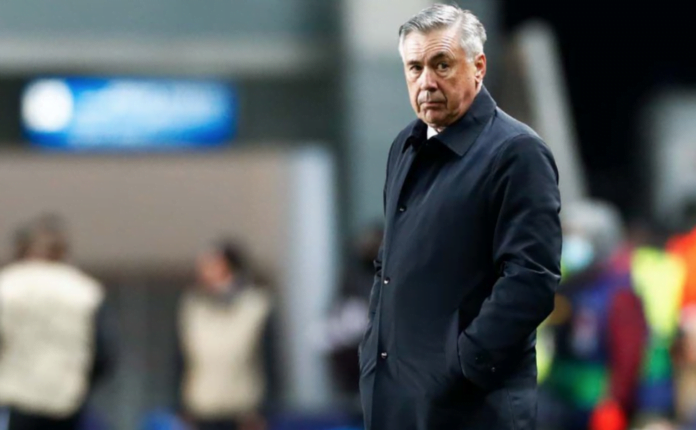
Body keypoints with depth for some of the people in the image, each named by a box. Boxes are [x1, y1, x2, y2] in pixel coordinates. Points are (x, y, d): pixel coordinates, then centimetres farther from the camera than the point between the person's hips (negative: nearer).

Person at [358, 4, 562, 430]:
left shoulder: (517, 152, -10)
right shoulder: (407, 148, 16)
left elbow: (531, 280, -18)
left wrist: (462, 367, -19)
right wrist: (374, 347, 14)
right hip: (393, 394, 7)